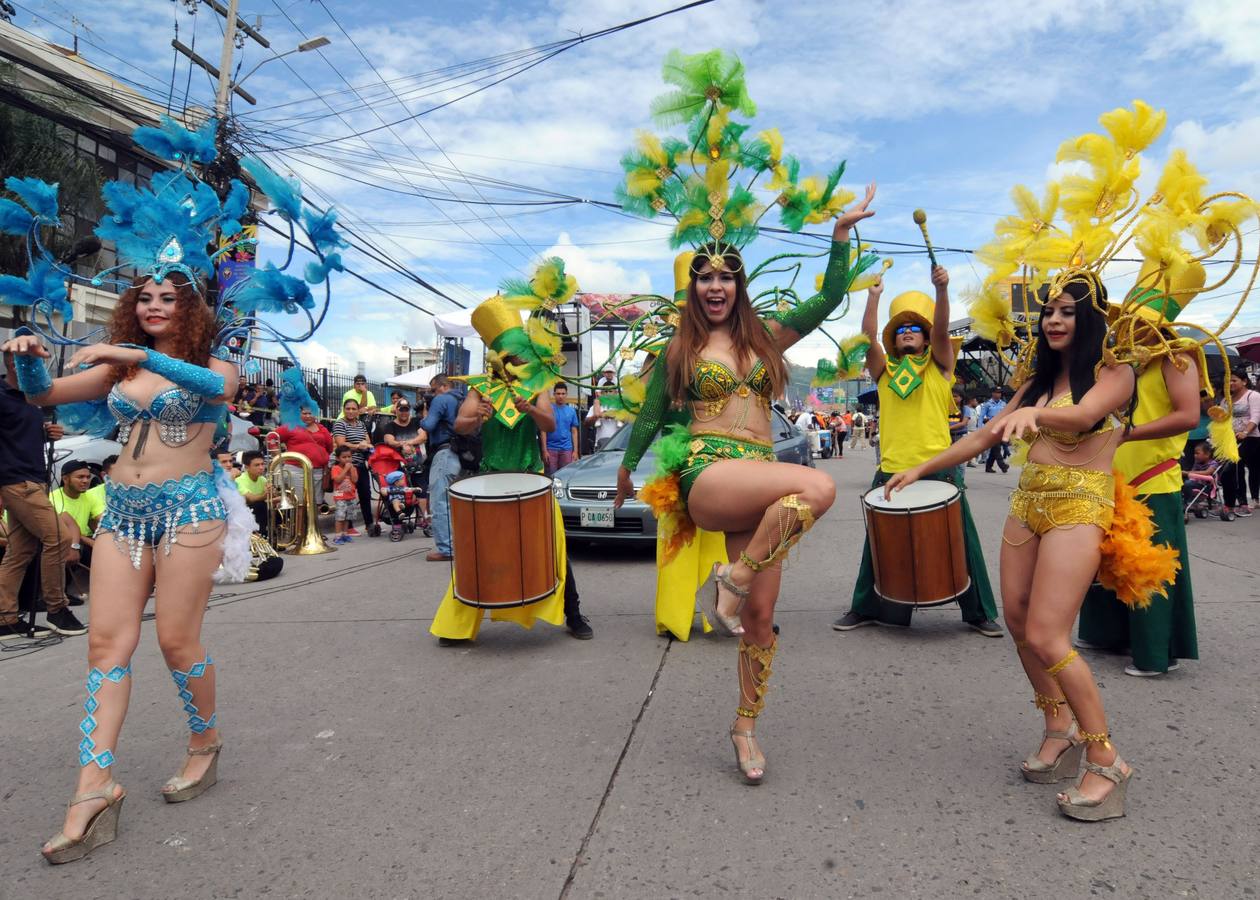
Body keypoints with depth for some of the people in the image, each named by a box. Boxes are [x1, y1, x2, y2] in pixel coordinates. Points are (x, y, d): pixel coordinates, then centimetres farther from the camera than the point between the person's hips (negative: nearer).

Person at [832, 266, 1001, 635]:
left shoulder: (938, 367, 8)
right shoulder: (885, 371, 12)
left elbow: (941, 329, -8)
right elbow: (868, 338, -3)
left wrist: (941, 290, -24)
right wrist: (873, 296, -11)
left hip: (938, 469, -1)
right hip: (891, 471, 2)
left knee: (960, 543, 5)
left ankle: (980, 612, 19)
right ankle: (865, 608, 24)